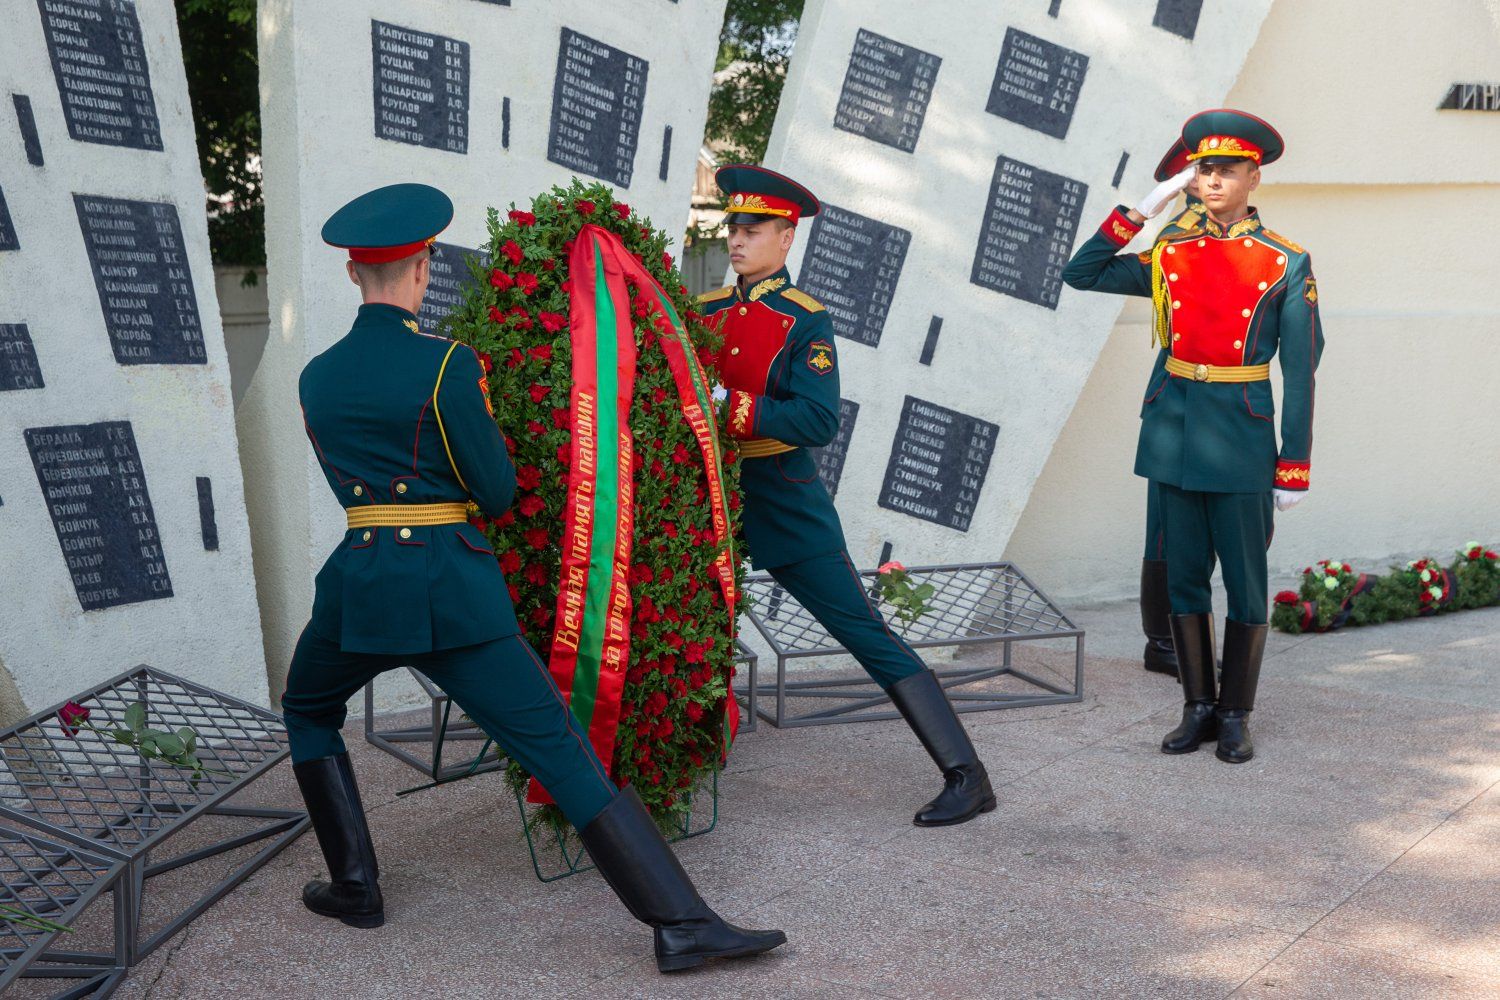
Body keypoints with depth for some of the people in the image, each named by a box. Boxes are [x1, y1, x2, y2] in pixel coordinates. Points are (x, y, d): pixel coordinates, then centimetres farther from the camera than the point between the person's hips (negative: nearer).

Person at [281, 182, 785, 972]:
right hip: (456, 590, -3)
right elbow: (497, 491, -3)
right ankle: (683, 923, -8)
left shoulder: (315, 378, 8)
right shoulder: (446, 365, -8)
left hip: (361, 584, 3)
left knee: (309, 712, 34)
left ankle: (355, 886, 30)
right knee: (563, 750, -3)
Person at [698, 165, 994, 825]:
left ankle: (965, 777, -3)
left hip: (785, 506, -5)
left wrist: (729, 407, -26)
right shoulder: (704, 313, 9)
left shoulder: (804, 322, -7)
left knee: (867, 633, -7)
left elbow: (819, 422, -18)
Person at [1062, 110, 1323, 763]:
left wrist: (1294, 468, -6)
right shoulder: (1169, 255, 7)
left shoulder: (1286, 264, -2)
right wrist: (1140, 211, 1)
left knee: (1245, 584, 4)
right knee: (1184, 577, 9)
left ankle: (1235, 716, 17)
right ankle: (1198, 707, 21)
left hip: (1241, 436, -3)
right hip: (1174, 432, 3)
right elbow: (1080, 274, 8)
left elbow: (1300, 373, -2)